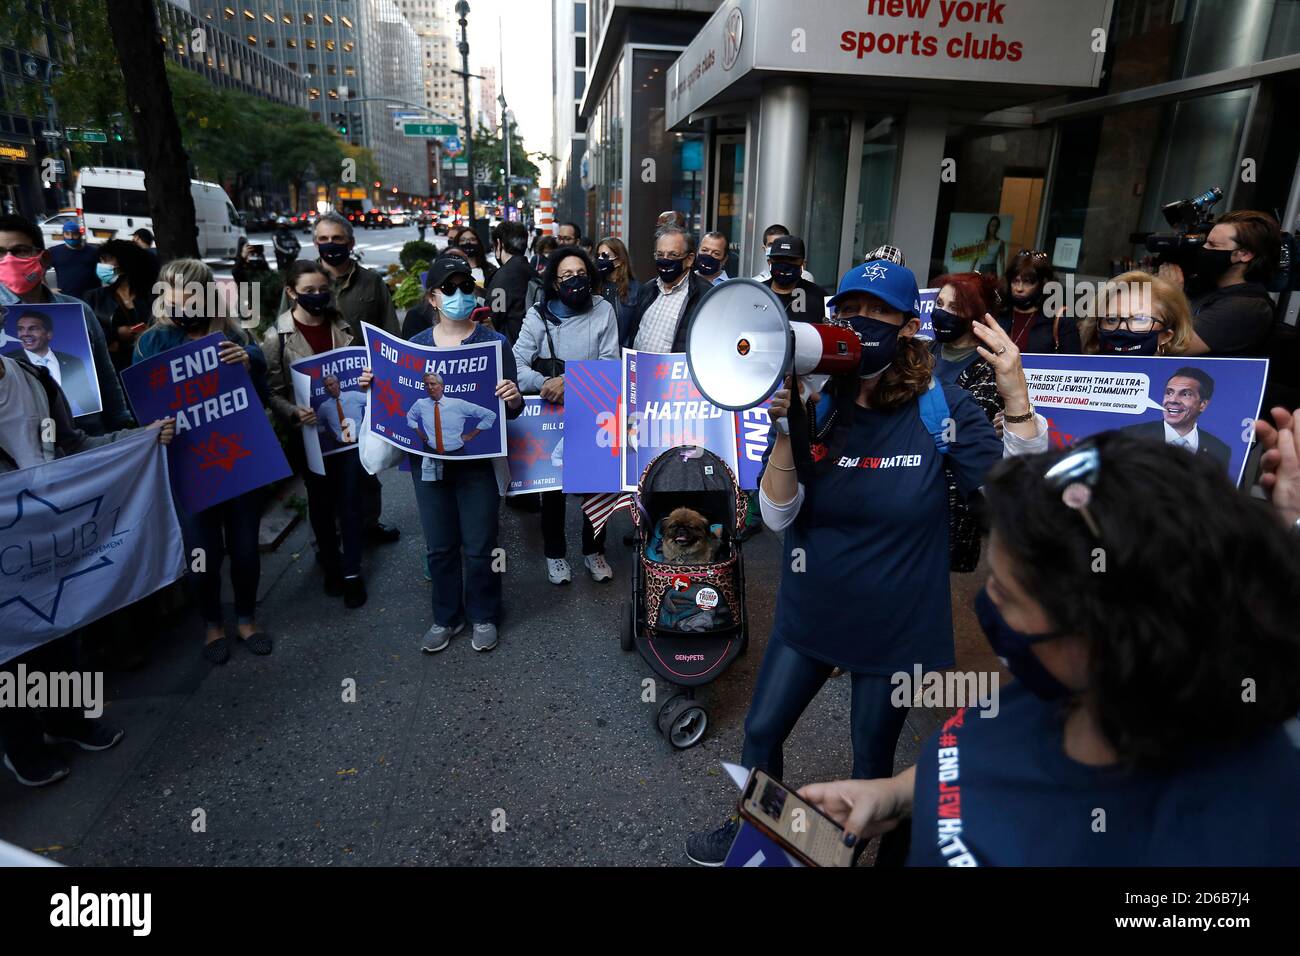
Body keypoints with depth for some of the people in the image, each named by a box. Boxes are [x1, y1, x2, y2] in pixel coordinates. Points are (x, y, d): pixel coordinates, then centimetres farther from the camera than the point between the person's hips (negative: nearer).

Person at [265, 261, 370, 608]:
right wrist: (294, 412, -25)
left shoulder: (345, 326, 1)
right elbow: (273, 391, -7)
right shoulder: (277, 336, -7)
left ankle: (352, 572, 16)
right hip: (310, 431, -1)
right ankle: (331, 564, 31)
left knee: (350, 499, 4)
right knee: (321, 501, 13)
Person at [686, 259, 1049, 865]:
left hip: (897, 627, -2)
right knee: (761, 731, 17)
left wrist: (1016, 397, -30)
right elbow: (776, 516, -16)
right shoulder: (814, 404, -11)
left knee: (872, 759, 19)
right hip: (809, 614, 2)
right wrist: (786, 428, -31)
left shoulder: (942, 409, -14)